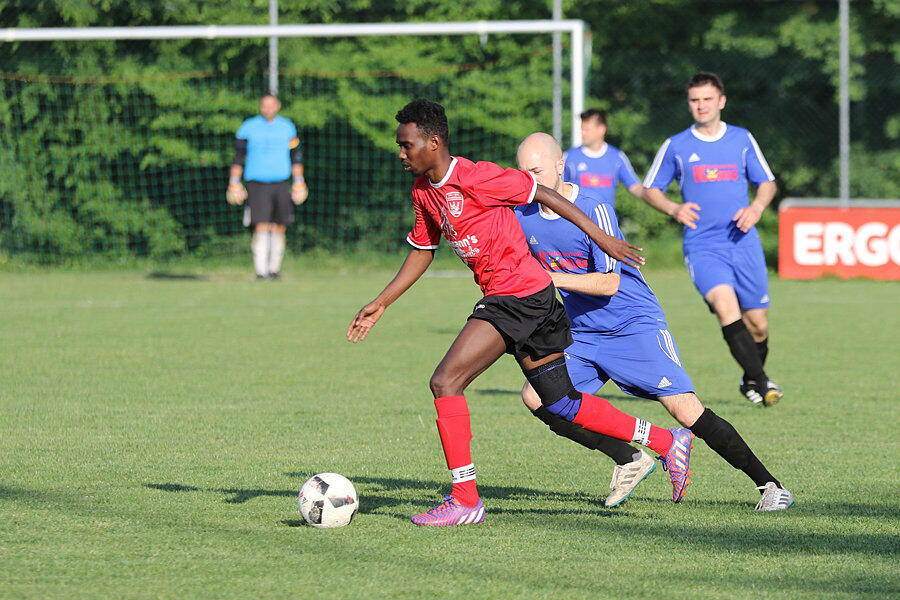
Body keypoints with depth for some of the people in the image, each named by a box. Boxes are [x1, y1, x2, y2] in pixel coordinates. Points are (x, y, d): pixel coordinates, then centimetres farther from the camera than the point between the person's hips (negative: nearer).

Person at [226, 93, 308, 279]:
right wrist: (234, 183, 2)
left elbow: (296, 157, 16)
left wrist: (299, 182, 13)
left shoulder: (287, 127, 9)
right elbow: (238, 157, 6)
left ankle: (274, 269, 13)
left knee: (279, 229, 2)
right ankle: (261, 271, -12)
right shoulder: (248, 128, 2)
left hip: (280, 184, 3)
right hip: (256, 184, -3)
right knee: (261, 228, -13)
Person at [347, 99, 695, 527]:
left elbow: (543, 194, -11)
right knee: (562, 404, 13)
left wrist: (602, 238, -9)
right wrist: (380, 304, 20)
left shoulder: (475, 177, -16)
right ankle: (667, 442, 23)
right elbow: (421, 251, 23)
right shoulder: (423, 191, 10)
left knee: (445, 382, -14)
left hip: (520, 295, -9)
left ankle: (464, 500, -10)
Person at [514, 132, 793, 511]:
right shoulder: (522, 216, -2)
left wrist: (550, 279, -28)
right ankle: (629, 461, 1)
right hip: (582, 334, 6)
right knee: (535, 396, -12)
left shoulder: (594, 209, -19)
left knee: (685, 409, -15)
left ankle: (768, 484, -4)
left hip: (635, 325, -6)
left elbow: (609, 283, -23)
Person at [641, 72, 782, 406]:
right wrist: (674, 209, -8)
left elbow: (767, 183, 16)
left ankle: (751, 382, 31)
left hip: (744, 243, 2)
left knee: (757, 325, 3)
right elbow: (650, 190, 12)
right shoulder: (675, 147, 5)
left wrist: (756, 207, -5)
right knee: (725, 305, -28)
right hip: (702, 247, -2)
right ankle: (761, 381, -25)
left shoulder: (742, 140, 9)